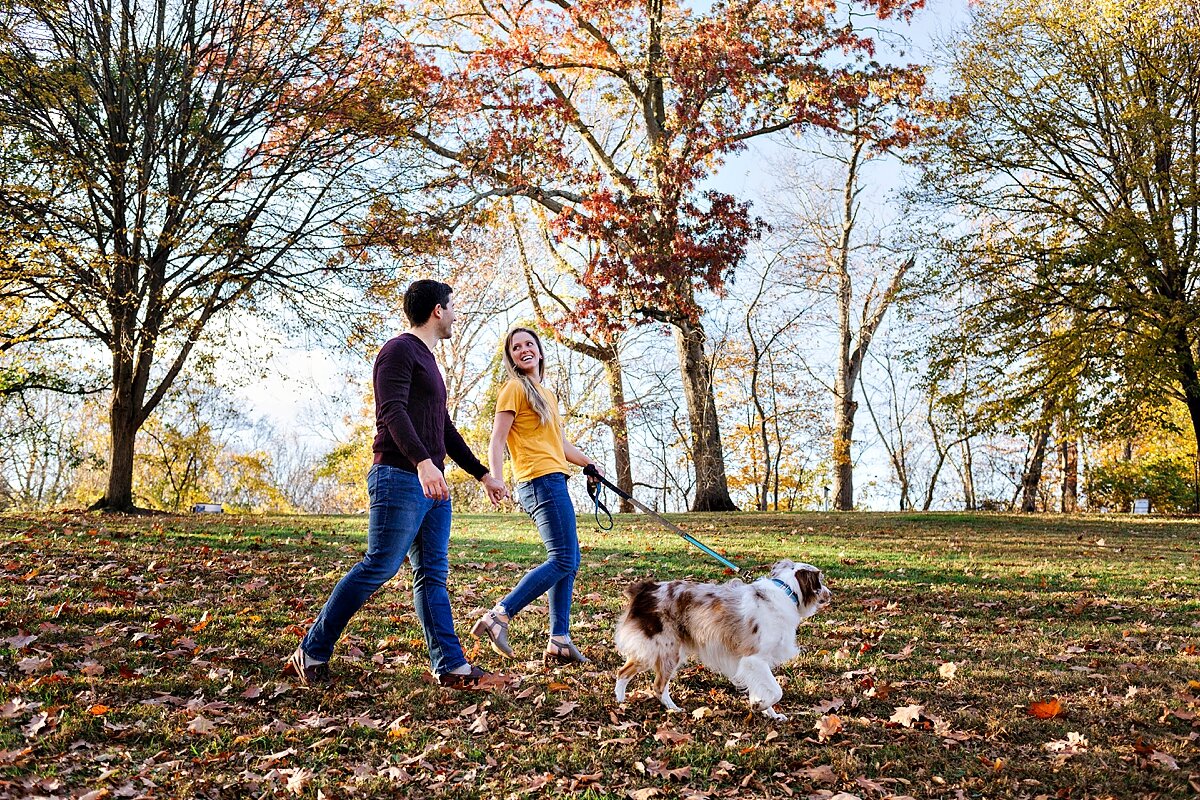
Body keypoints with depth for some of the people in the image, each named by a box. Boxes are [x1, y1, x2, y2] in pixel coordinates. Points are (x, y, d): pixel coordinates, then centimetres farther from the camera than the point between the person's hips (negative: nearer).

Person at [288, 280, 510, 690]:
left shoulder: (427, 360, 24)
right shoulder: (400, 350, -4)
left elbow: (445, 429, 29)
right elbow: (392, 411, -19)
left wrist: (483, 475, 28)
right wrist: (422, 462, -34)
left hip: (432, 484, 9)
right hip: (399, 478, -9)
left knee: (433, 574, 5)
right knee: (378, 567, -7)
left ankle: (452, 667, 3)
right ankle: (312, 652, 4)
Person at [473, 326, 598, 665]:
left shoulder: (547, 394, 23)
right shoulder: (515, 389, -4)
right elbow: (497, 442, -11)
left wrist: (589, 464, 34)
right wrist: (496, 481, -23)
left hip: (553, 481, 9)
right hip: (540, 481, -9)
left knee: (569, 560, 8)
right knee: (562, 560, -15)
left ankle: (559, 641, 10)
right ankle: (498, 617, -16)